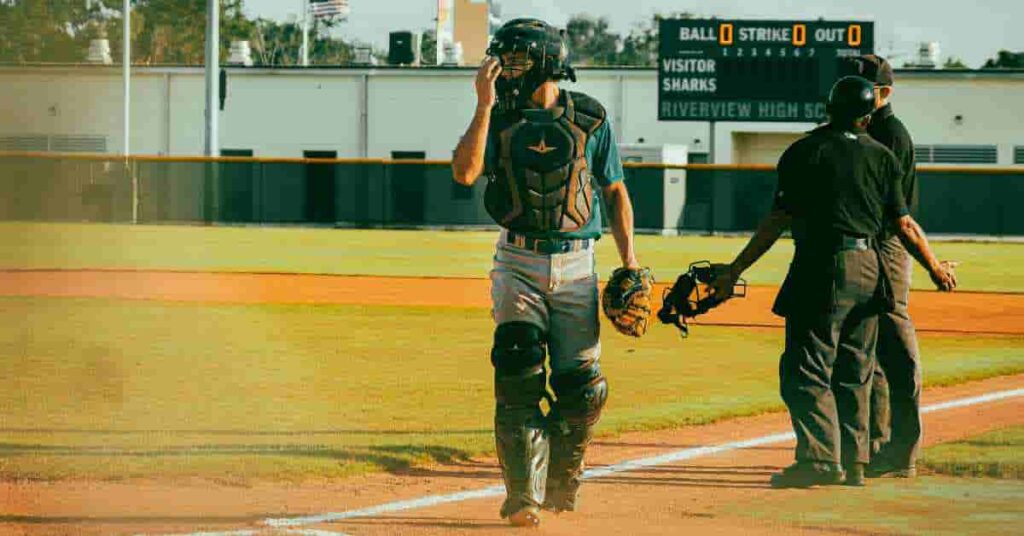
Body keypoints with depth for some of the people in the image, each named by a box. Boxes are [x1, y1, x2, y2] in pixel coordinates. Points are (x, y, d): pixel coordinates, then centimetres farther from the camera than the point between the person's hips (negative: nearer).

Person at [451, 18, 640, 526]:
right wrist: (485, 105, -17)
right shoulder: (499, 118, 3)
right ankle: (523, 494, -11)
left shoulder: (590, 119, 3)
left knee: (581, 385, -3)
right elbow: (464, 171, -13)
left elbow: (616, 192, 10)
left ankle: (561, 482, 20)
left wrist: (629, 261, 1)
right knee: (518, 378, -13)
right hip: (518, 263, 0)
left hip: (575, 265, 0)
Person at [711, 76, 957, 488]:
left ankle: (820, 458, -19)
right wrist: (935, 267, 24)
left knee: (806, 370, -6)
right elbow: (904, 224, 9)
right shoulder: (881, 157, 9)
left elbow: (778, 221, -7)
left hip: (821, 269, -5)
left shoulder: (805, 152, -3)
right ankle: (853, 462, 14)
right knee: (853, 374, 14)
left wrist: (735, 270, -3)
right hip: (869, 269, 5)